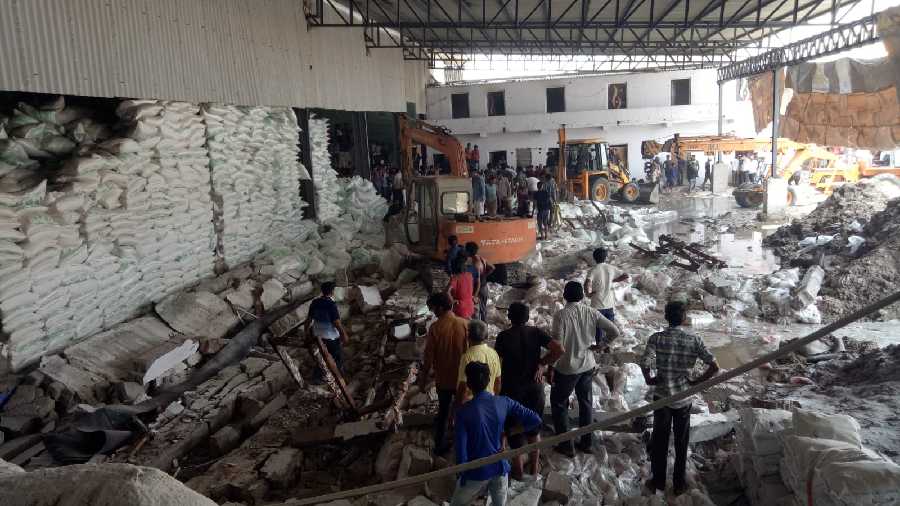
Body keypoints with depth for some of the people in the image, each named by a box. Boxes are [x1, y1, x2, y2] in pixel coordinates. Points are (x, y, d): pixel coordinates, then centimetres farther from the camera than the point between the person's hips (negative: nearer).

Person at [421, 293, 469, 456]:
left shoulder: (435, 328, -18)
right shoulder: (464, 324, -12)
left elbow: (428, 357, -12)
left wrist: (423, 379, 1)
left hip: (443, 379, -1)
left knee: (443, 412, 18)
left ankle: (440, 446, 29)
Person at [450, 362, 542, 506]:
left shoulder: (464, 411, -19)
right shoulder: (504, 402, -10)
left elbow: (461, 448, -18)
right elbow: (535, 420, -7)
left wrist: (463, 475, -2)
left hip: (476, 472, -3)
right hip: (500, 468, 3)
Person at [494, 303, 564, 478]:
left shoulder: (503, 336, -14)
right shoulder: (536, 332, -8)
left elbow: (497, 365, -15)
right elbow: (559, 350, -17)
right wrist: (542, 364, -7)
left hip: (511, 389, -3)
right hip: (534, 387, 3)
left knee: (513, 430, 14)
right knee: (534, 428, 22)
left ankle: (517, 470, 26)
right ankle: (534, 466, 34)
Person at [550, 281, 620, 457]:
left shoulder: (561, 315, -19)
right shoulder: (591, 313, -5)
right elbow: (614, 331, -6)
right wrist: (599, 345, 3)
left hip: (566, 368, -5)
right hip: (587, 366, 5)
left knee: (559, 404, 13)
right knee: (586, 403, 20)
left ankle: (566, 446, 16)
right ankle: (586, 443, 30)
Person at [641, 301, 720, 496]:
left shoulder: (656, 338, -13)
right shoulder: (694, 340, -9)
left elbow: (645, 363, -27)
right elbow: (714, 366, -15)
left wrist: (648, 379, -9)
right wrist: (696, 382, -4)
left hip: (661, 396, -1)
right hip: (684, 398, 1)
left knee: (659, 440, 15)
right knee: (681, 442, 17)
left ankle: (658, 481, 27)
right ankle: (679, 483, 28)